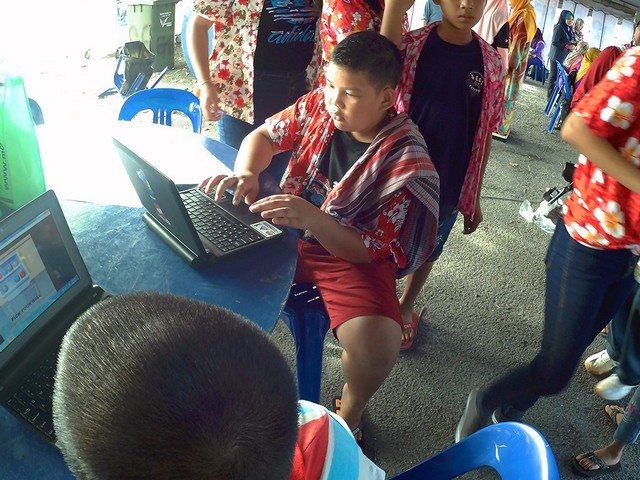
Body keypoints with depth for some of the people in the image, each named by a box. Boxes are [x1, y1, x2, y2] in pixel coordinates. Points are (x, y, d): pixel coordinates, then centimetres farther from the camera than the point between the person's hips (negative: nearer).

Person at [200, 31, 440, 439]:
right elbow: (265, 136, 4)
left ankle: (350, 412, 8)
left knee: (377, 344, -29)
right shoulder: (318, 106, -8)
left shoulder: (403, 160, -21)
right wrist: (246, 173, -19)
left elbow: (368, 250, -21)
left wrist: (312, 217, -39)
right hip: (290, 229, 5)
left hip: (352, 254, -4)